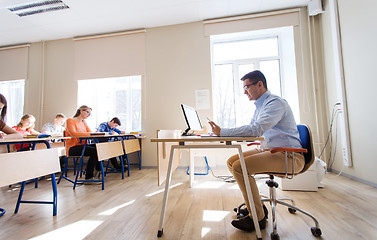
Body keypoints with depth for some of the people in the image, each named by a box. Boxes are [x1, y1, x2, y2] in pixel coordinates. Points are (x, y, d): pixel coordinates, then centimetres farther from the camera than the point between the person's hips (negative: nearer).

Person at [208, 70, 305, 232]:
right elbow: (251, 129, 17)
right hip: (268, 149, 9)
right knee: (232, 162, 1)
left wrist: (222, 132, -26)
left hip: (289, 156, -9)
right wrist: (222, 132, 2)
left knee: (240, 167, -24)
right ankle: (256, 205, 11)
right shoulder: (260, 105, 15)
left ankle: (258, 217, -5)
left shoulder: (275, 103, -16)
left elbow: (256, 130, -30)